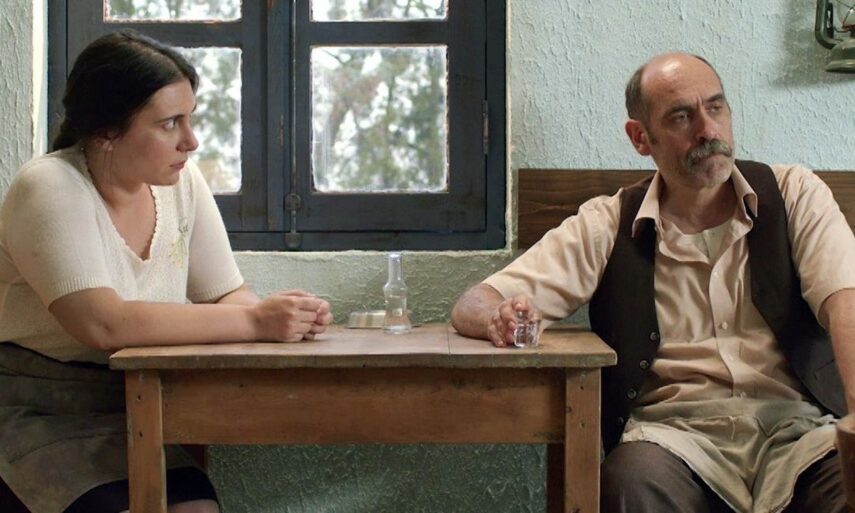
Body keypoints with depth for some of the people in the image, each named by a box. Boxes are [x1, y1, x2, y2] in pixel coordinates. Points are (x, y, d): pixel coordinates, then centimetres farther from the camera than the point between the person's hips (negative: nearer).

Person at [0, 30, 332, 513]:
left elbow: (228, 296, 6)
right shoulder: (49, 189, -16)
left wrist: (282, 314, -18)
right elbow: (104, 324, -28)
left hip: (129, 410, 5)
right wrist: (254, 320, -28)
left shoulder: (181, 180, 2)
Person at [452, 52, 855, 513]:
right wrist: (499, 317, -21)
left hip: (796, 423, 1)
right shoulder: (607, 227, 10)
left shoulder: (794, 195, 10)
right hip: (677, 429, 0)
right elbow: (473, 306, 6)